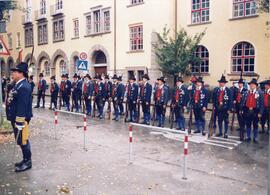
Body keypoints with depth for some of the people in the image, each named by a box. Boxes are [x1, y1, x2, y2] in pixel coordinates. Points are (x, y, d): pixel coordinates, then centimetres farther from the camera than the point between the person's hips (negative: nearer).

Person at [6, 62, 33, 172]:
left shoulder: (24, 87, -21)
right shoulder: (19, 85, 13)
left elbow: (22, 106, -25)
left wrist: (19, 122, -24)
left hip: (21, 120, -10)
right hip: (16, 119, 10)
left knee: (23, 141, 1)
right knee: (21, 141, 18)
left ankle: (28, 162, 14)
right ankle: (25, 160, 30)